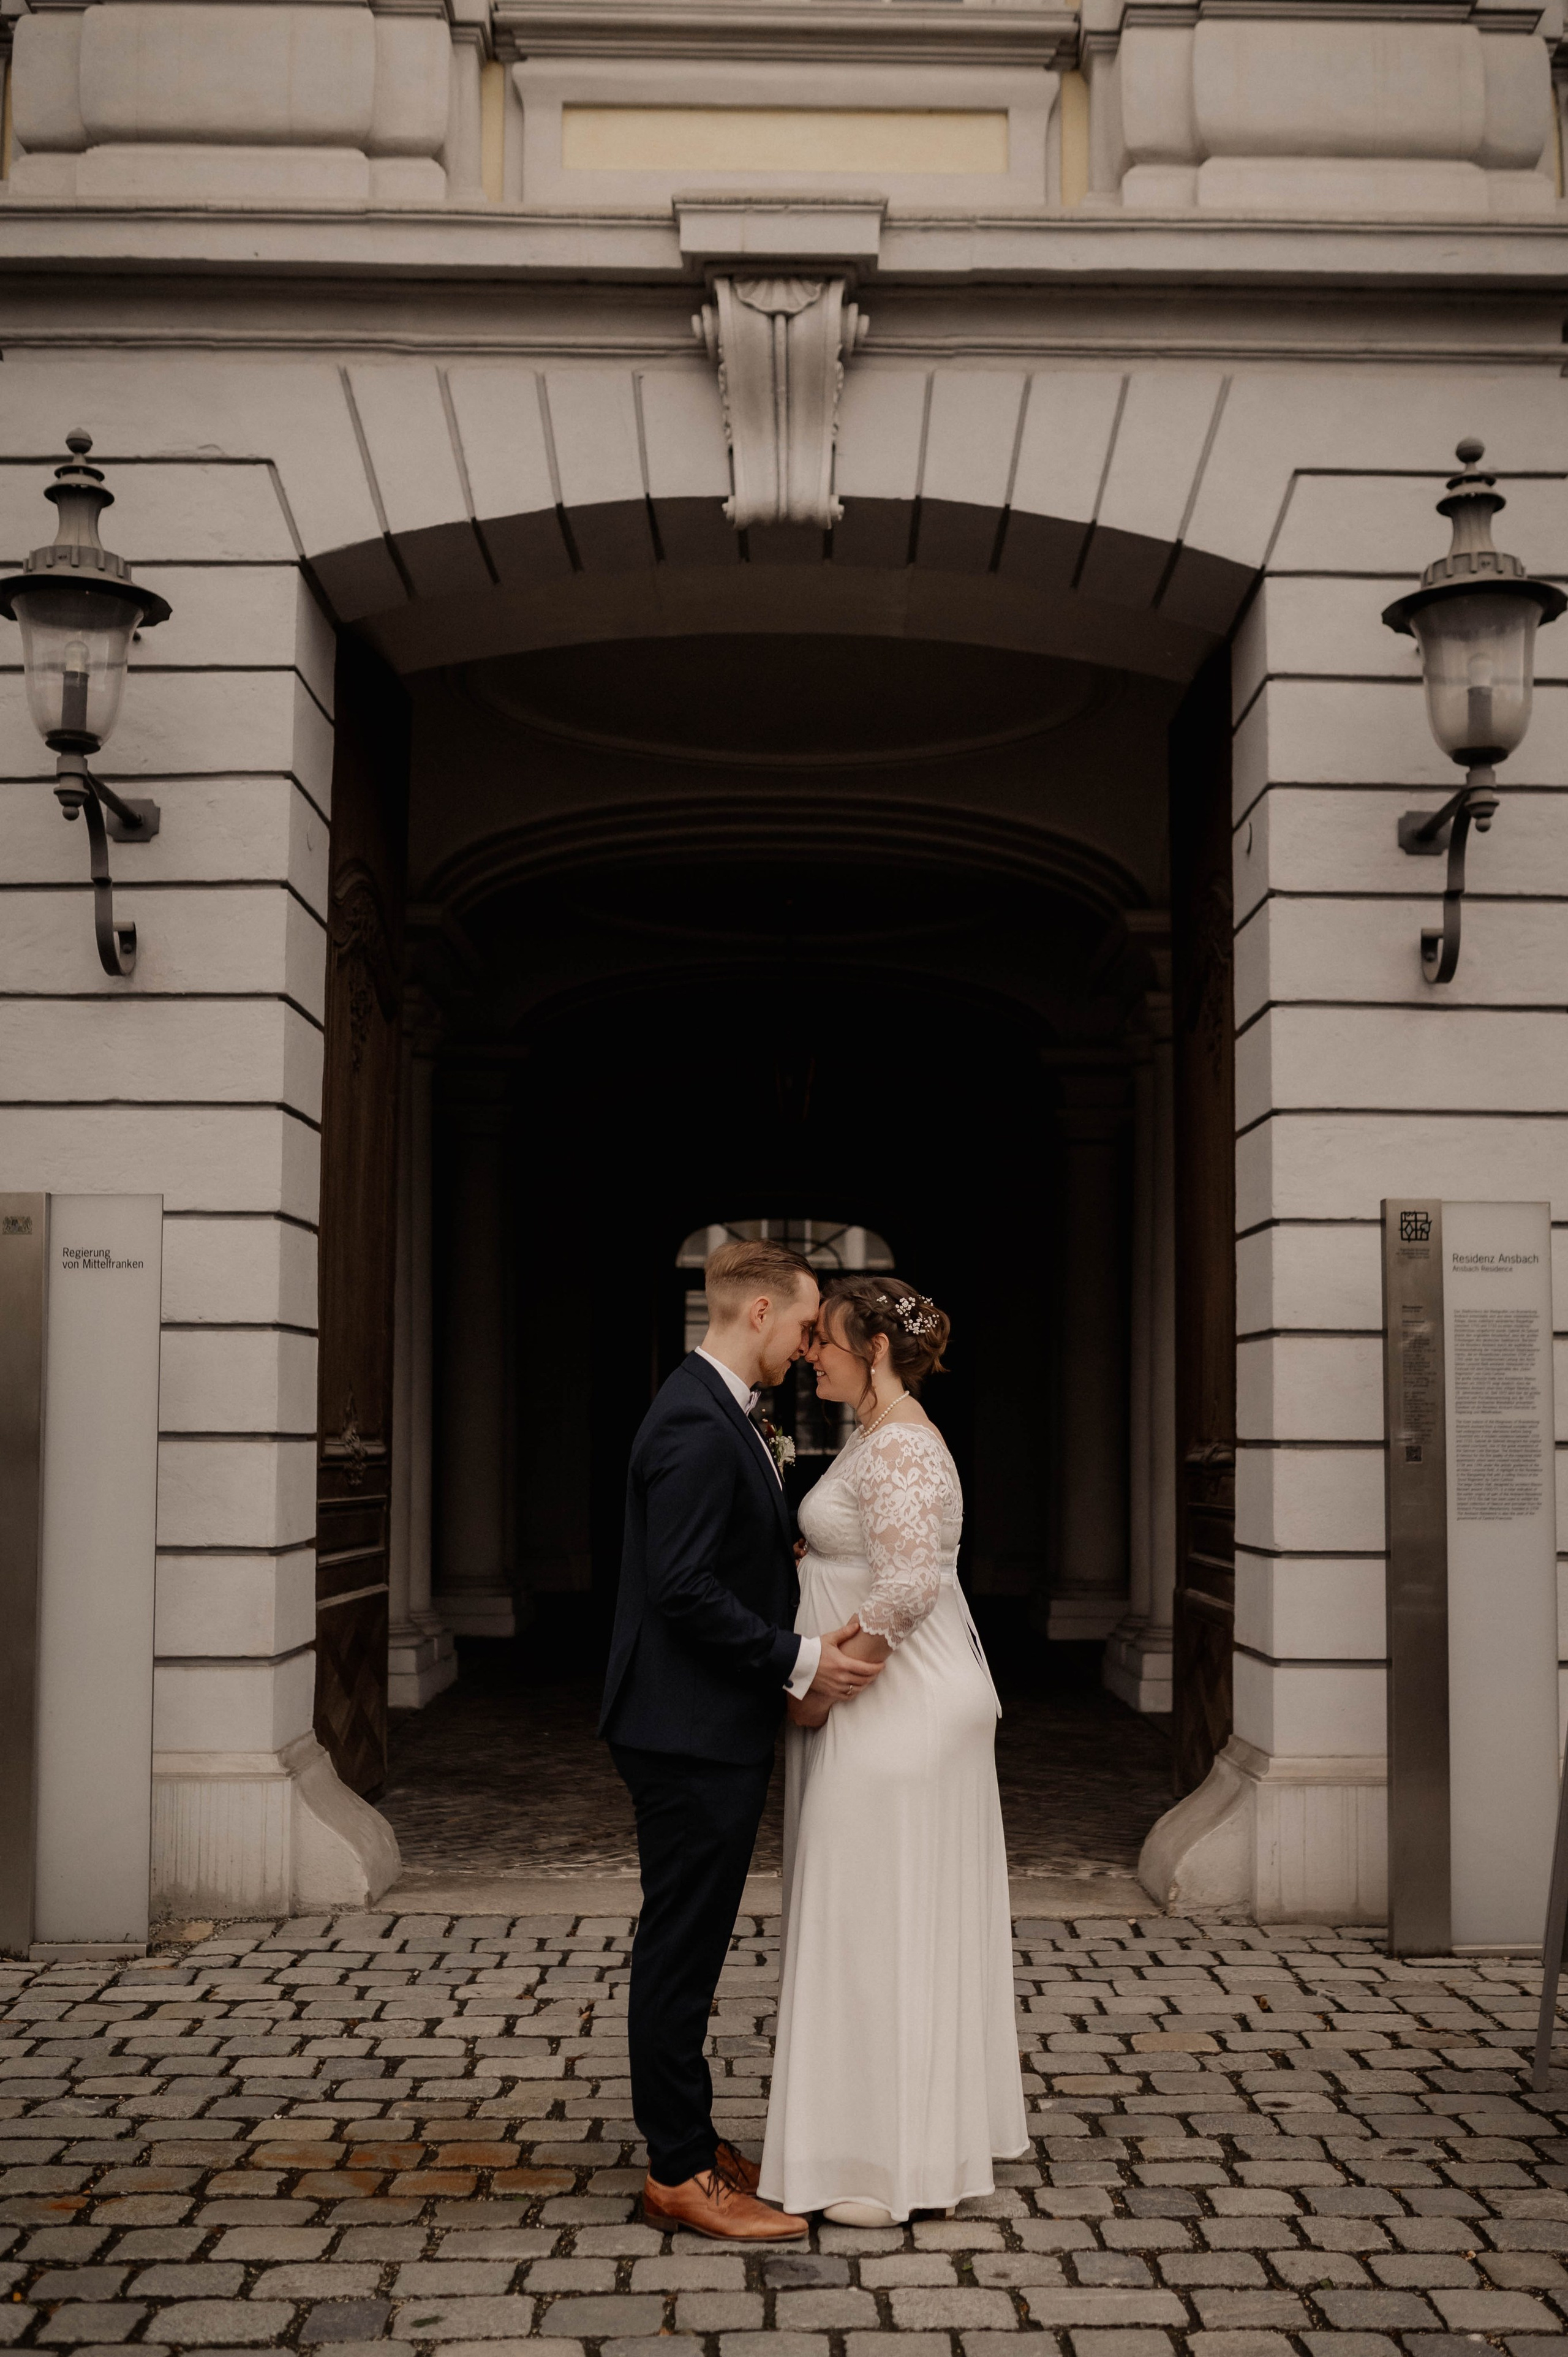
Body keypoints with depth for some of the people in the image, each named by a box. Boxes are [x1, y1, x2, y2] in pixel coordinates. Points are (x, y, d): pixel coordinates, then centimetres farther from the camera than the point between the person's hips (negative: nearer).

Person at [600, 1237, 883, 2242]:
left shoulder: (719, 1413, 13)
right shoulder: (698, 1425, -20)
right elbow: (683, 1588, -25)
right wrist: (799, 1660, -20)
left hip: (710, 1729, 11)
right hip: (695, 1734, -11)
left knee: (689, 1945, 17)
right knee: (681, 1949, -1)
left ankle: (688, 2143, 28)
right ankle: (680, 2174, 9)